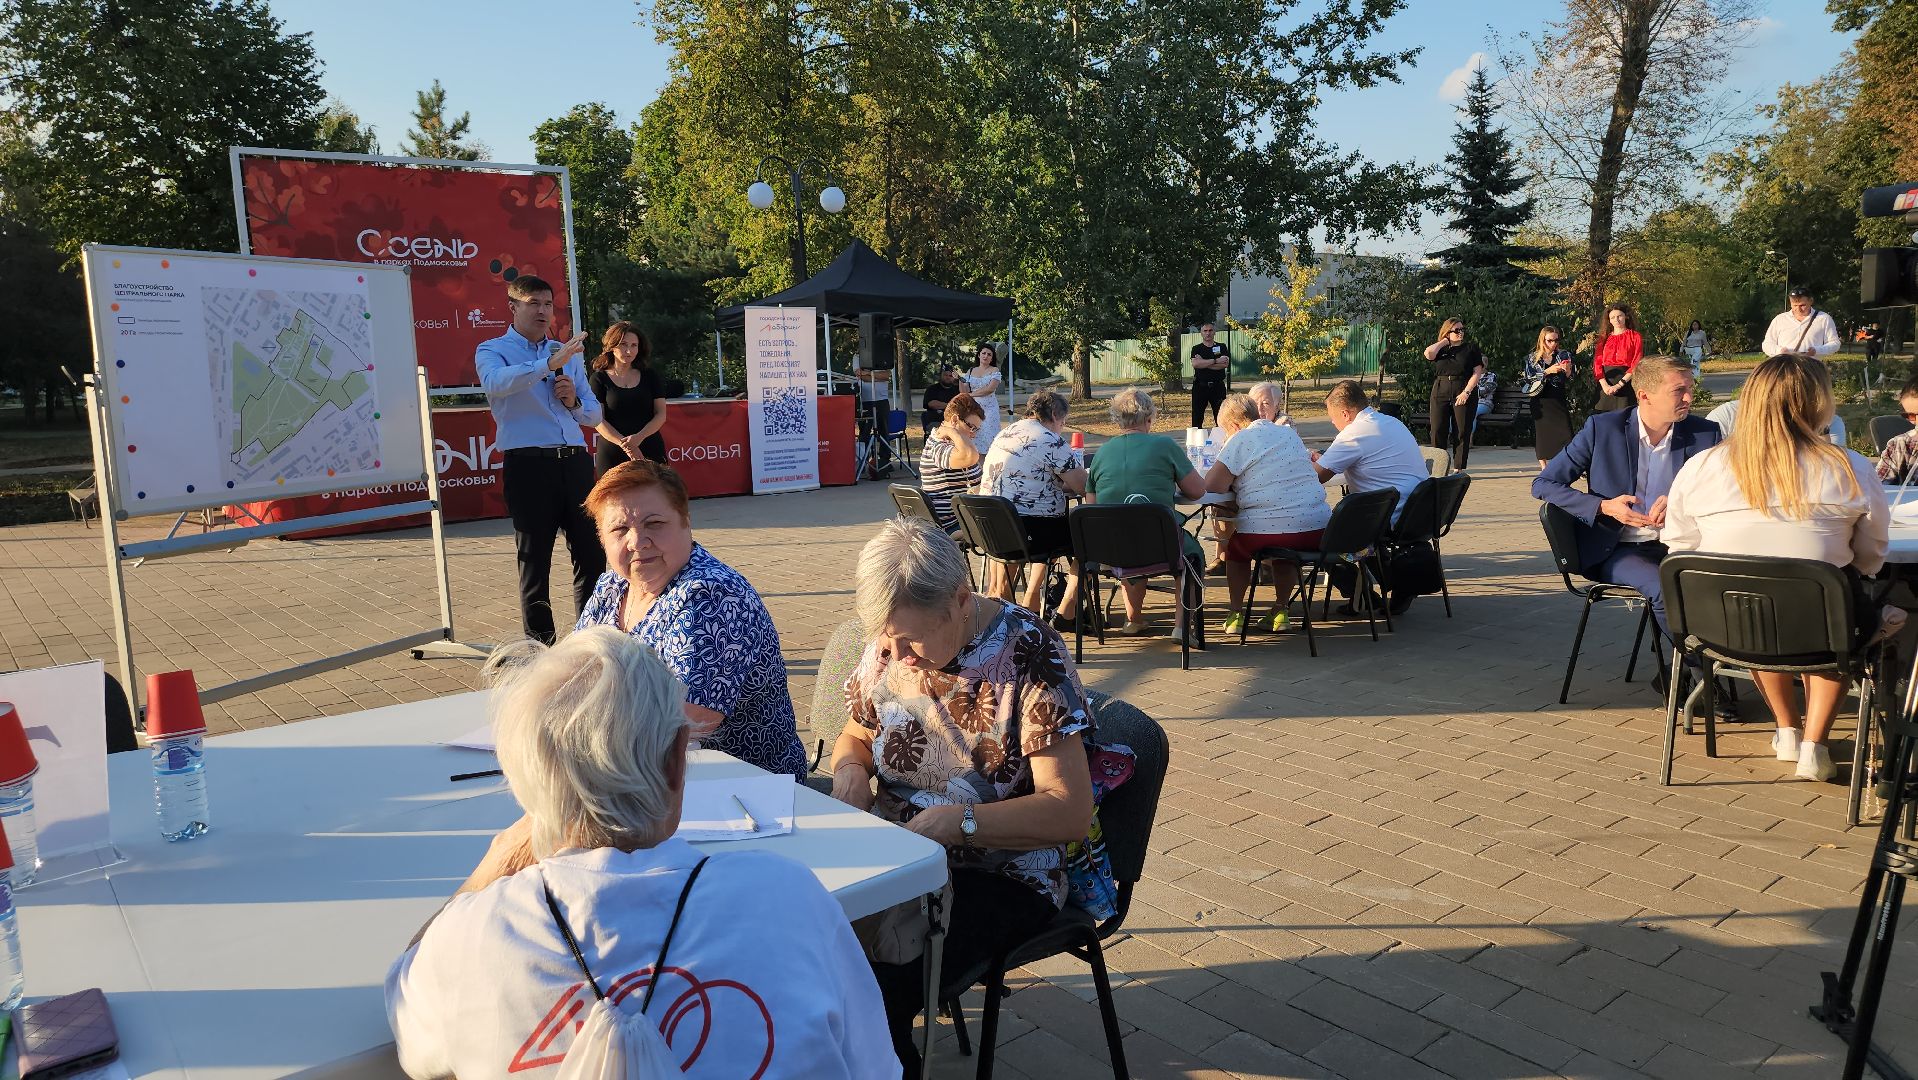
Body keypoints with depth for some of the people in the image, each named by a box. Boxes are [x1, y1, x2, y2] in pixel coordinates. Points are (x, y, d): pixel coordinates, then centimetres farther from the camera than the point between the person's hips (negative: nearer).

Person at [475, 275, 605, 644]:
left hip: (575, 461, 4)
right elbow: (496, 382, -20)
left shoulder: (567, 353, 20)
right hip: (528, 464, -4)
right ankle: (540, 645, 11)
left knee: (592, 553, 5)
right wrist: (549, 364, -30)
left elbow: (595, 415, 23)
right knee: (534, 559, 3)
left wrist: (574, 402, 0)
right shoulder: (492, 350, 6)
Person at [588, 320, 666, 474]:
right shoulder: (599, 379, 7)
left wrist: (638, 437, -12)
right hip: (612, 454, -1)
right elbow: (598, 420, -2)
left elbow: (661, 414, 6)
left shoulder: (649, 376, 13)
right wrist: (625, 444, -17)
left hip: (650, 451, 1)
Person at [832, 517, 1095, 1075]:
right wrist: (850, 767, -4)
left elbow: (1071, 812, -16)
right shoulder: (890, 644, 1)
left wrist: (960, 821, -27)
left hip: (999, 875, -5)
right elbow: (855, 734, 19)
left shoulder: (1030, 654, -15)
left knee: (876, 979, -28)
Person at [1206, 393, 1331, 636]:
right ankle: (1281, 612, 34)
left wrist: (1233, 480, 10)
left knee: (1235, 546, 27)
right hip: (1318, 530, 5)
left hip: (1267, 532, -5)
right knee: (1285, 553, 38)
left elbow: (1211, 486, -10)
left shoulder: (1240, 440, -5)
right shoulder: (1289, 433, 16)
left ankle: (1235, 613, 29)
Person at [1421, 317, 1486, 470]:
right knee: (1438, 432, -2)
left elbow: (1477, 372, -1)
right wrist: (1445, 341, 2)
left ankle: (1459, 469, 4)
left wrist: (1466, 392, -13)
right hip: (1440, 394, 2)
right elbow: (1428, 354, -11)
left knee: (1462, 433, -1)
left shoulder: (1471, 348, 7)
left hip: (1463, 396, -1)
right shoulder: (1440, 349, 12)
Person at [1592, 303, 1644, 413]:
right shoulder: (1604, 338, 13)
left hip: (1625, 382, -2)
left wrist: (1619, 385, -15)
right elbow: (1597, 363, 5)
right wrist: (1604, 385, -11)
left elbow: (1636, 365, -4)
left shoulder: (1635, 337, 5)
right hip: (1606, 385, 3)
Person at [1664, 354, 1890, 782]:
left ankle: (1788, 730, 44)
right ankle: (1813, 745, 29)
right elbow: (1870, 558, 4)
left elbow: (1679, 547, 2)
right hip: (1820, 630, -1)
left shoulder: (1699, 467, -6)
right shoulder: (1851, 470, -9)